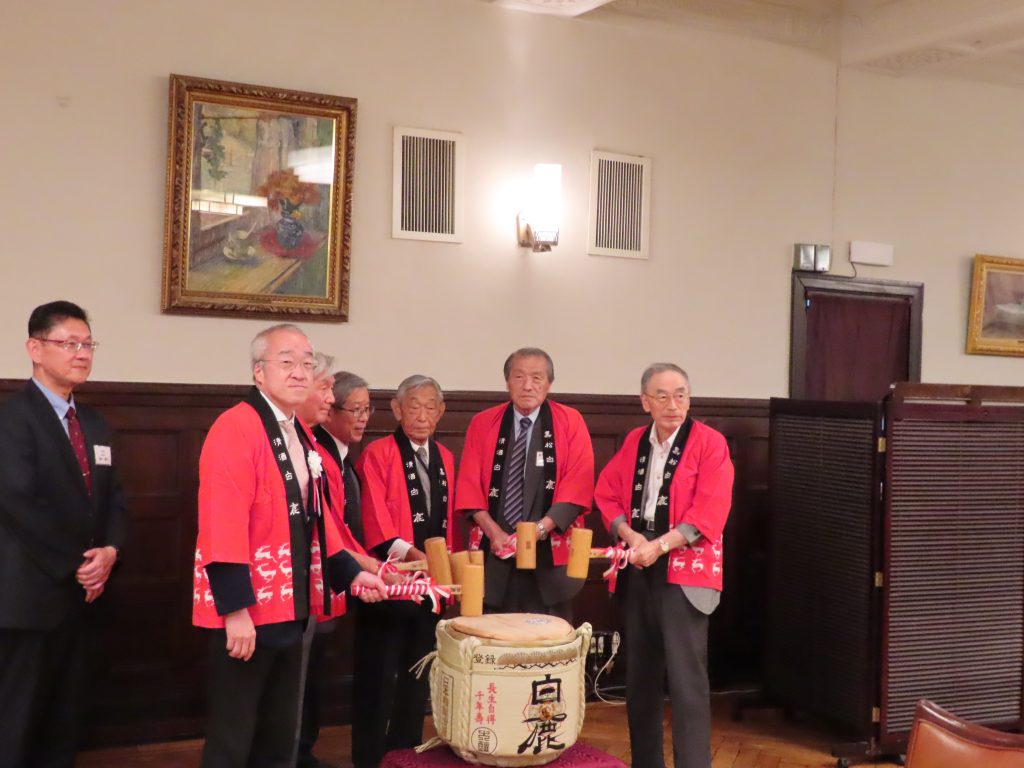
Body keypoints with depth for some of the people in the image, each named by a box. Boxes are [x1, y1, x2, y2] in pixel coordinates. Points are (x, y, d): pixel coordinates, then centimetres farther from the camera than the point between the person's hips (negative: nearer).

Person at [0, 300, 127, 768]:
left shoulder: (93, 423, 15)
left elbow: (113, 496, 13)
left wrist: (110, 550, -7)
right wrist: (74, 565, -16)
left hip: (82, 592, 7)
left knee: (65, 717, 14)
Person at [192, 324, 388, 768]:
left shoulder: (301, 436, 13)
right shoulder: (235, 427, -15)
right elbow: (223, 524, -22)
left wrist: (350, 572, 9)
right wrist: (235, 609, -25)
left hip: (291, 610, 8)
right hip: (245, 614, -8)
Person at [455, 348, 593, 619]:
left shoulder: (570, 422, 1)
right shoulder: (482, 423, 6)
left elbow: (579, 484, -6)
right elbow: (469, 485, 3)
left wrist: (540, 530, -16)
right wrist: (495, 533, -11)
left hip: (551, 553, -1)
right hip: (495, 554, 2)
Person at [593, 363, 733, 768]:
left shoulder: (709, 442, -6)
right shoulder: (633, 442, 11)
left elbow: (710, 512, -14)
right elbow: (606, 494, 11)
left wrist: (659, 545, -19)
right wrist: (631, 536, -7)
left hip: (683, 572, -5)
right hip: (636, 571, 6)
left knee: (686, 678, -8)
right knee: (640, 674, 13)